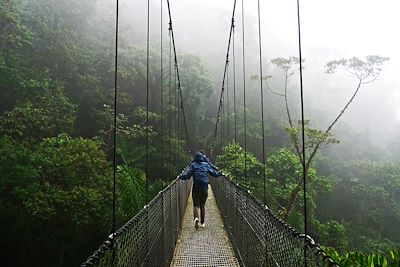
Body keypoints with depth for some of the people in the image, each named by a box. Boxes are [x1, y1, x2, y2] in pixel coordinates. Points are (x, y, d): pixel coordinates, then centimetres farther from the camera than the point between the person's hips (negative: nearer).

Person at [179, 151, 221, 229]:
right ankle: (202, 223, 17)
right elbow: (213, 173, 10)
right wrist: (220, 173, 28)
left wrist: (181, 176, 4)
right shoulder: (206, 165, 5)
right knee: (202, 205, 15)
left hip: (196, 189, -2)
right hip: (205, 189, 2)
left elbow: (187, 175, -12)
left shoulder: (192, 165, -1)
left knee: (196, 205, 5)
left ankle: (196, 218, -22)